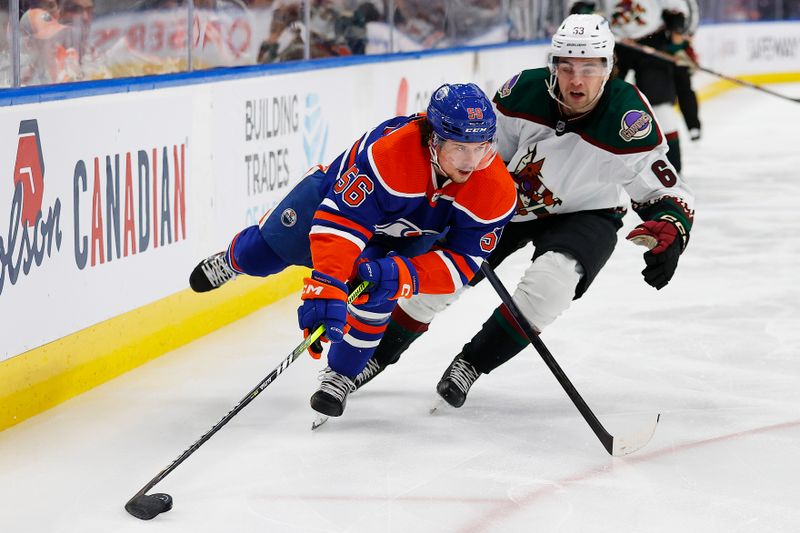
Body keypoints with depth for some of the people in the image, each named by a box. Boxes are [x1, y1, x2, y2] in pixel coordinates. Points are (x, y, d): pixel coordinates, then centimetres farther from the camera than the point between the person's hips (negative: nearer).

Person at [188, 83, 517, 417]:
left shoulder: (497, 190, -34)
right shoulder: (389, 151, -46)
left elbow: (461, 261, -28)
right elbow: (339, 221, -48)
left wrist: (403, 275, -45)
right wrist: (326, 288, -59)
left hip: (405, 237, 2)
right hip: (339, 192, -1)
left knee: (377, 294, -22)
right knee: (265, 252, 11)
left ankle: (340, 377, 4)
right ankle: (234, 260, 51)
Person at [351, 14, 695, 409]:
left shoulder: (630, 121, -28)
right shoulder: (524, 91, -21)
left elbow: (664, 190, -17)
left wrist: (670, 234, -35)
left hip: (584, 214, -2)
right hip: (511, 198, 3)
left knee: (551, 280, -31)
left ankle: (472, 364, -13)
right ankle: (376, 354, 23)